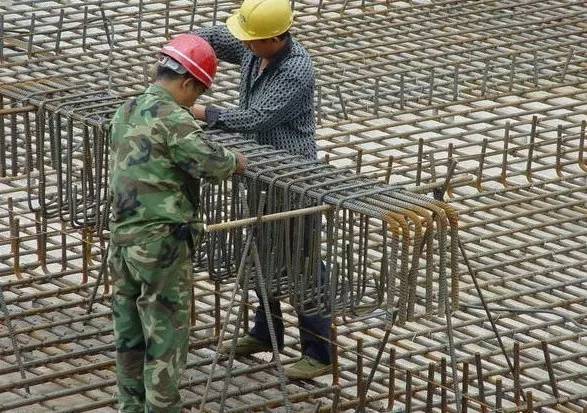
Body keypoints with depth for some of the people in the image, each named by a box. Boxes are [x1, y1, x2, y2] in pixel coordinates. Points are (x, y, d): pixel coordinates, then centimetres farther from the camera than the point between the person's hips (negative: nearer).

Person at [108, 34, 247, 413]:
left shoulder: (125, 114, 12)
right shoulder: (172, 117, -15)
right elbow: (211, 162, -23)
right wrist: (236, 162, -1)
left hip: (122, 239, 8)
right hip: (162, 244, -8)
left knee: (130, 334, 16)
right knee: (166, 336, 1)